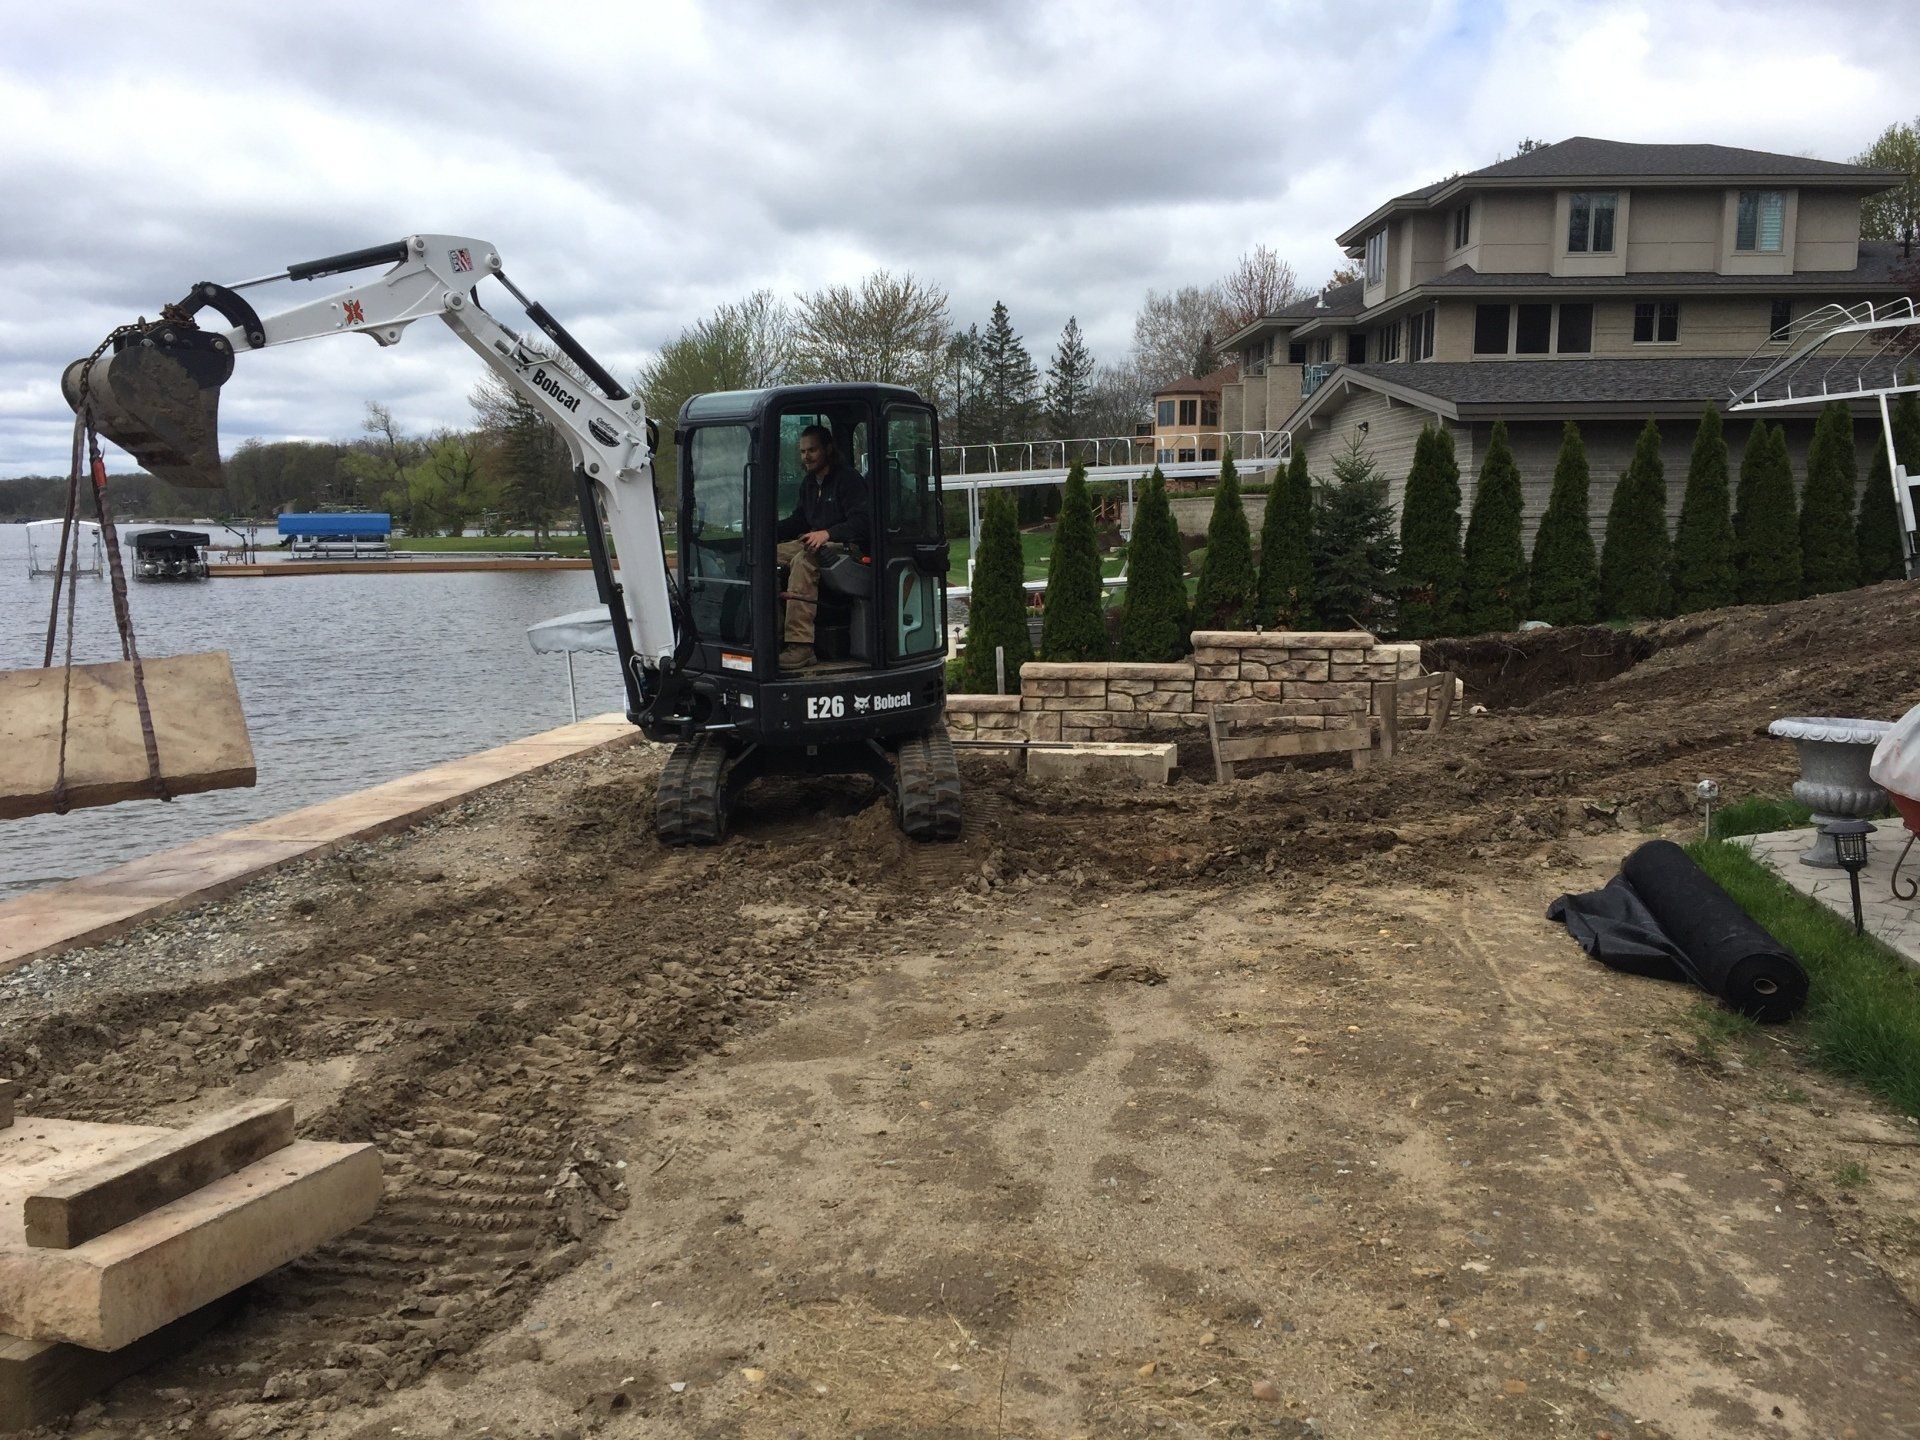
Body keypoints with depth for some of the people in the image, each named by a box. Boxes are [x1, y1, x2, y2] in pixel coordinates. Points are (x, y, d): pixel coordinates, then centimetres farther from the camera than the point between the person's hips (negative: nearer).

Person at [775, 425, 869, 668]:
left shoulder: (848, 480, -8)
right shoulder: (809, 482, 20)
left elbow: (860, 523, -18)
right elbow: (799, 520, 25)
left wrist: (827, 534, -32)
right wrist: (771, 531, 7)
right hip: (814, 543, 9)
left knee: (803, 561, -37)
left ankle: (800, 646, -45)